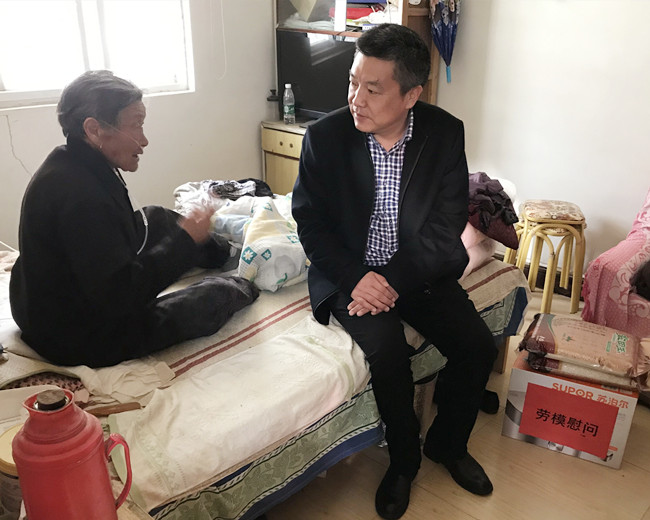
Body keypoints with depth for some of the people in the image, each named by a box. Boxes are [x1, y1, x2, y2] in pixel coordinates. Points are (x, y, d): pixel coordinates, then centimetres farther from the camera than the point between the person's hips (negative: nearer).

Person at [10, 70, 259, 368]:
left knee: (154, 218, 17)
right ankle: (241, 289, 33)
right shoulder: (79, 194, -32)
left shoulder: (70, 167, -2)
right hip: (82, 341, -9)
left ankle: (221, 250, 38)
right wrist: (184, 240, -23)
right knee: (218, 293, 0)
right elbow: (120, 296, -32)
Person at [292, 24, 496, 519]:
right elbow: (311, 220, -6)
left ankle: (448, 443, 20)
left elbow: (447, 226, -8)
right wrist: (355, 278, -19)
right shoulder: (325, 136, -10)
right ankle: (404, 458, 6)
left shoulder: (445, 134, -8)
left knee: (478, 346, -11)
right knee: (387, 349, -25)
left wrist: (395, 279, -19)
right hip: (351, 272, -2)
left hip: (421, 270, 3)